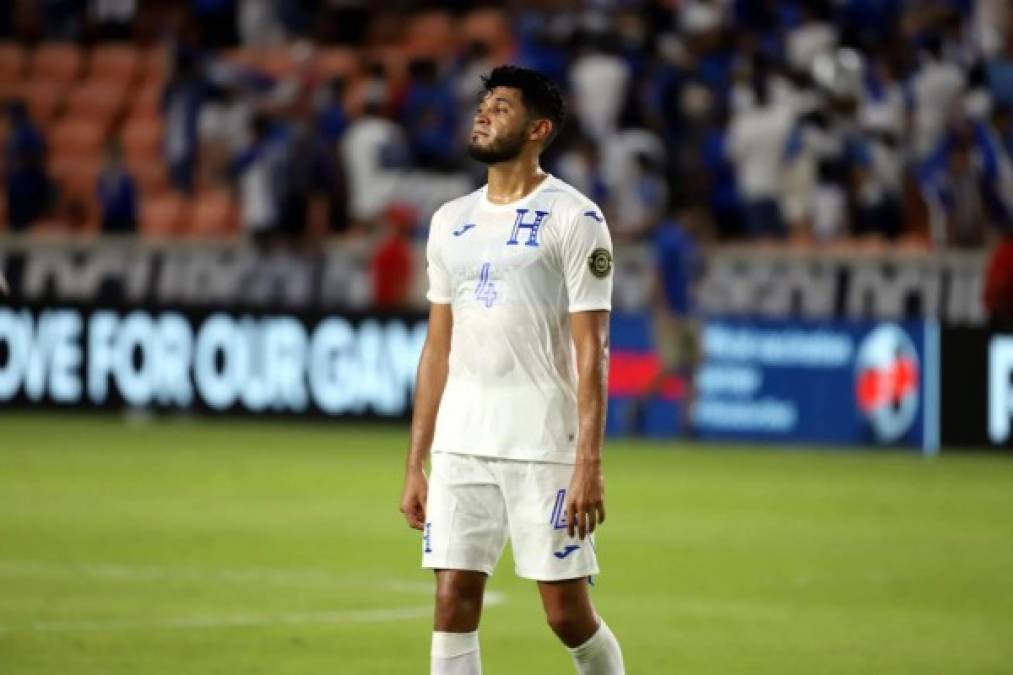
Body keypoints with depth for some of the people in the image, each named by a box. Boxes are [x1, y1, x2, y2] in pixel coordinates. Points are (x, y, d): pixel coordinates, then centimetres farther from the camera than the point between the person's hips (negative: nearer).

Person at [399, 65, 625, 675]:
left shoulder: (573, 218, -4)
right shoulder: (451, 221, 14)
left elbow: (591, 350, -9)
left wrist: (590, 465, -16)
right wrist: (416, 465, 12)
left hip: (544, 447, -5)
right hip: (460, 444, 5)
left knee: (568, 613, -2)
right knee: (454, 603, -2)